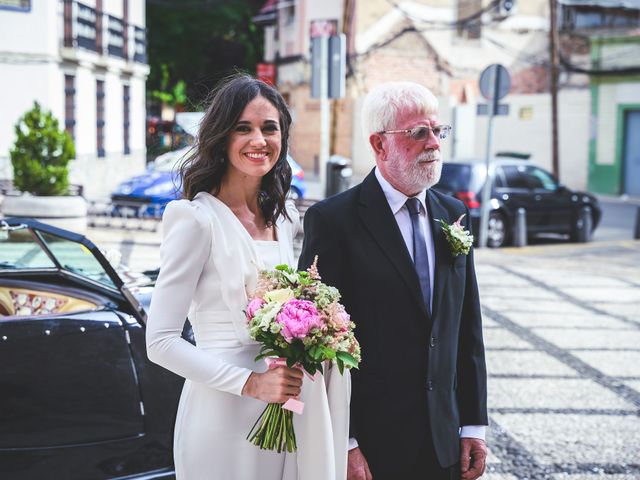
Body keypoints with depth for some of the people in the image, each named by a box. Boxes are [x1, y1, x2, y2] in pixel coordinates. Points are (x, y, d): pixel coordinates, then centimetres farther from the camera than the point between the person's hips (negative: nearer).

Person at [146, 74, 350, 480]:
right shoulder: (197, 219, -12)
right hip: (223, 417, -6)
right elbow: (161, 341, -15)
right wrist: (251, 383, -22)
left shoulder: (284, 217, 9)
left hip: (288, 417, 6)